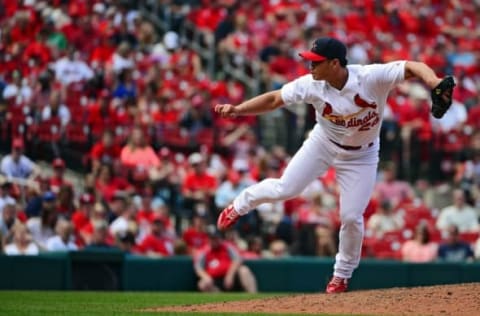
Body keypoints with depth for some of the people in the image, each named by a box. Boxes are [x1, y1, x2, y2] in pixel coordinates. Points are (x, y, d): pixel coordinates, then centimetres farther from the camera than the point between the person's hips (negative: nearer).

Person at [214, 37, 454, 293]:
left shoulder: (371, 77, -32)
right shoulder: (312, 85, -23)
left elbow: (414, 67, -37)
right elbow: (273, 100, -16)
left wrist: (433, 81, -58)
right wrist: (237, 109, -29)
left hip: (361, 155, -2)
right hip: (323, 144, 2)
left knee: (351, 216, -5)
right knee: (285, 189, -6)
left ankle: (342, 275, 20)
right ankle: (239, 205, 26)